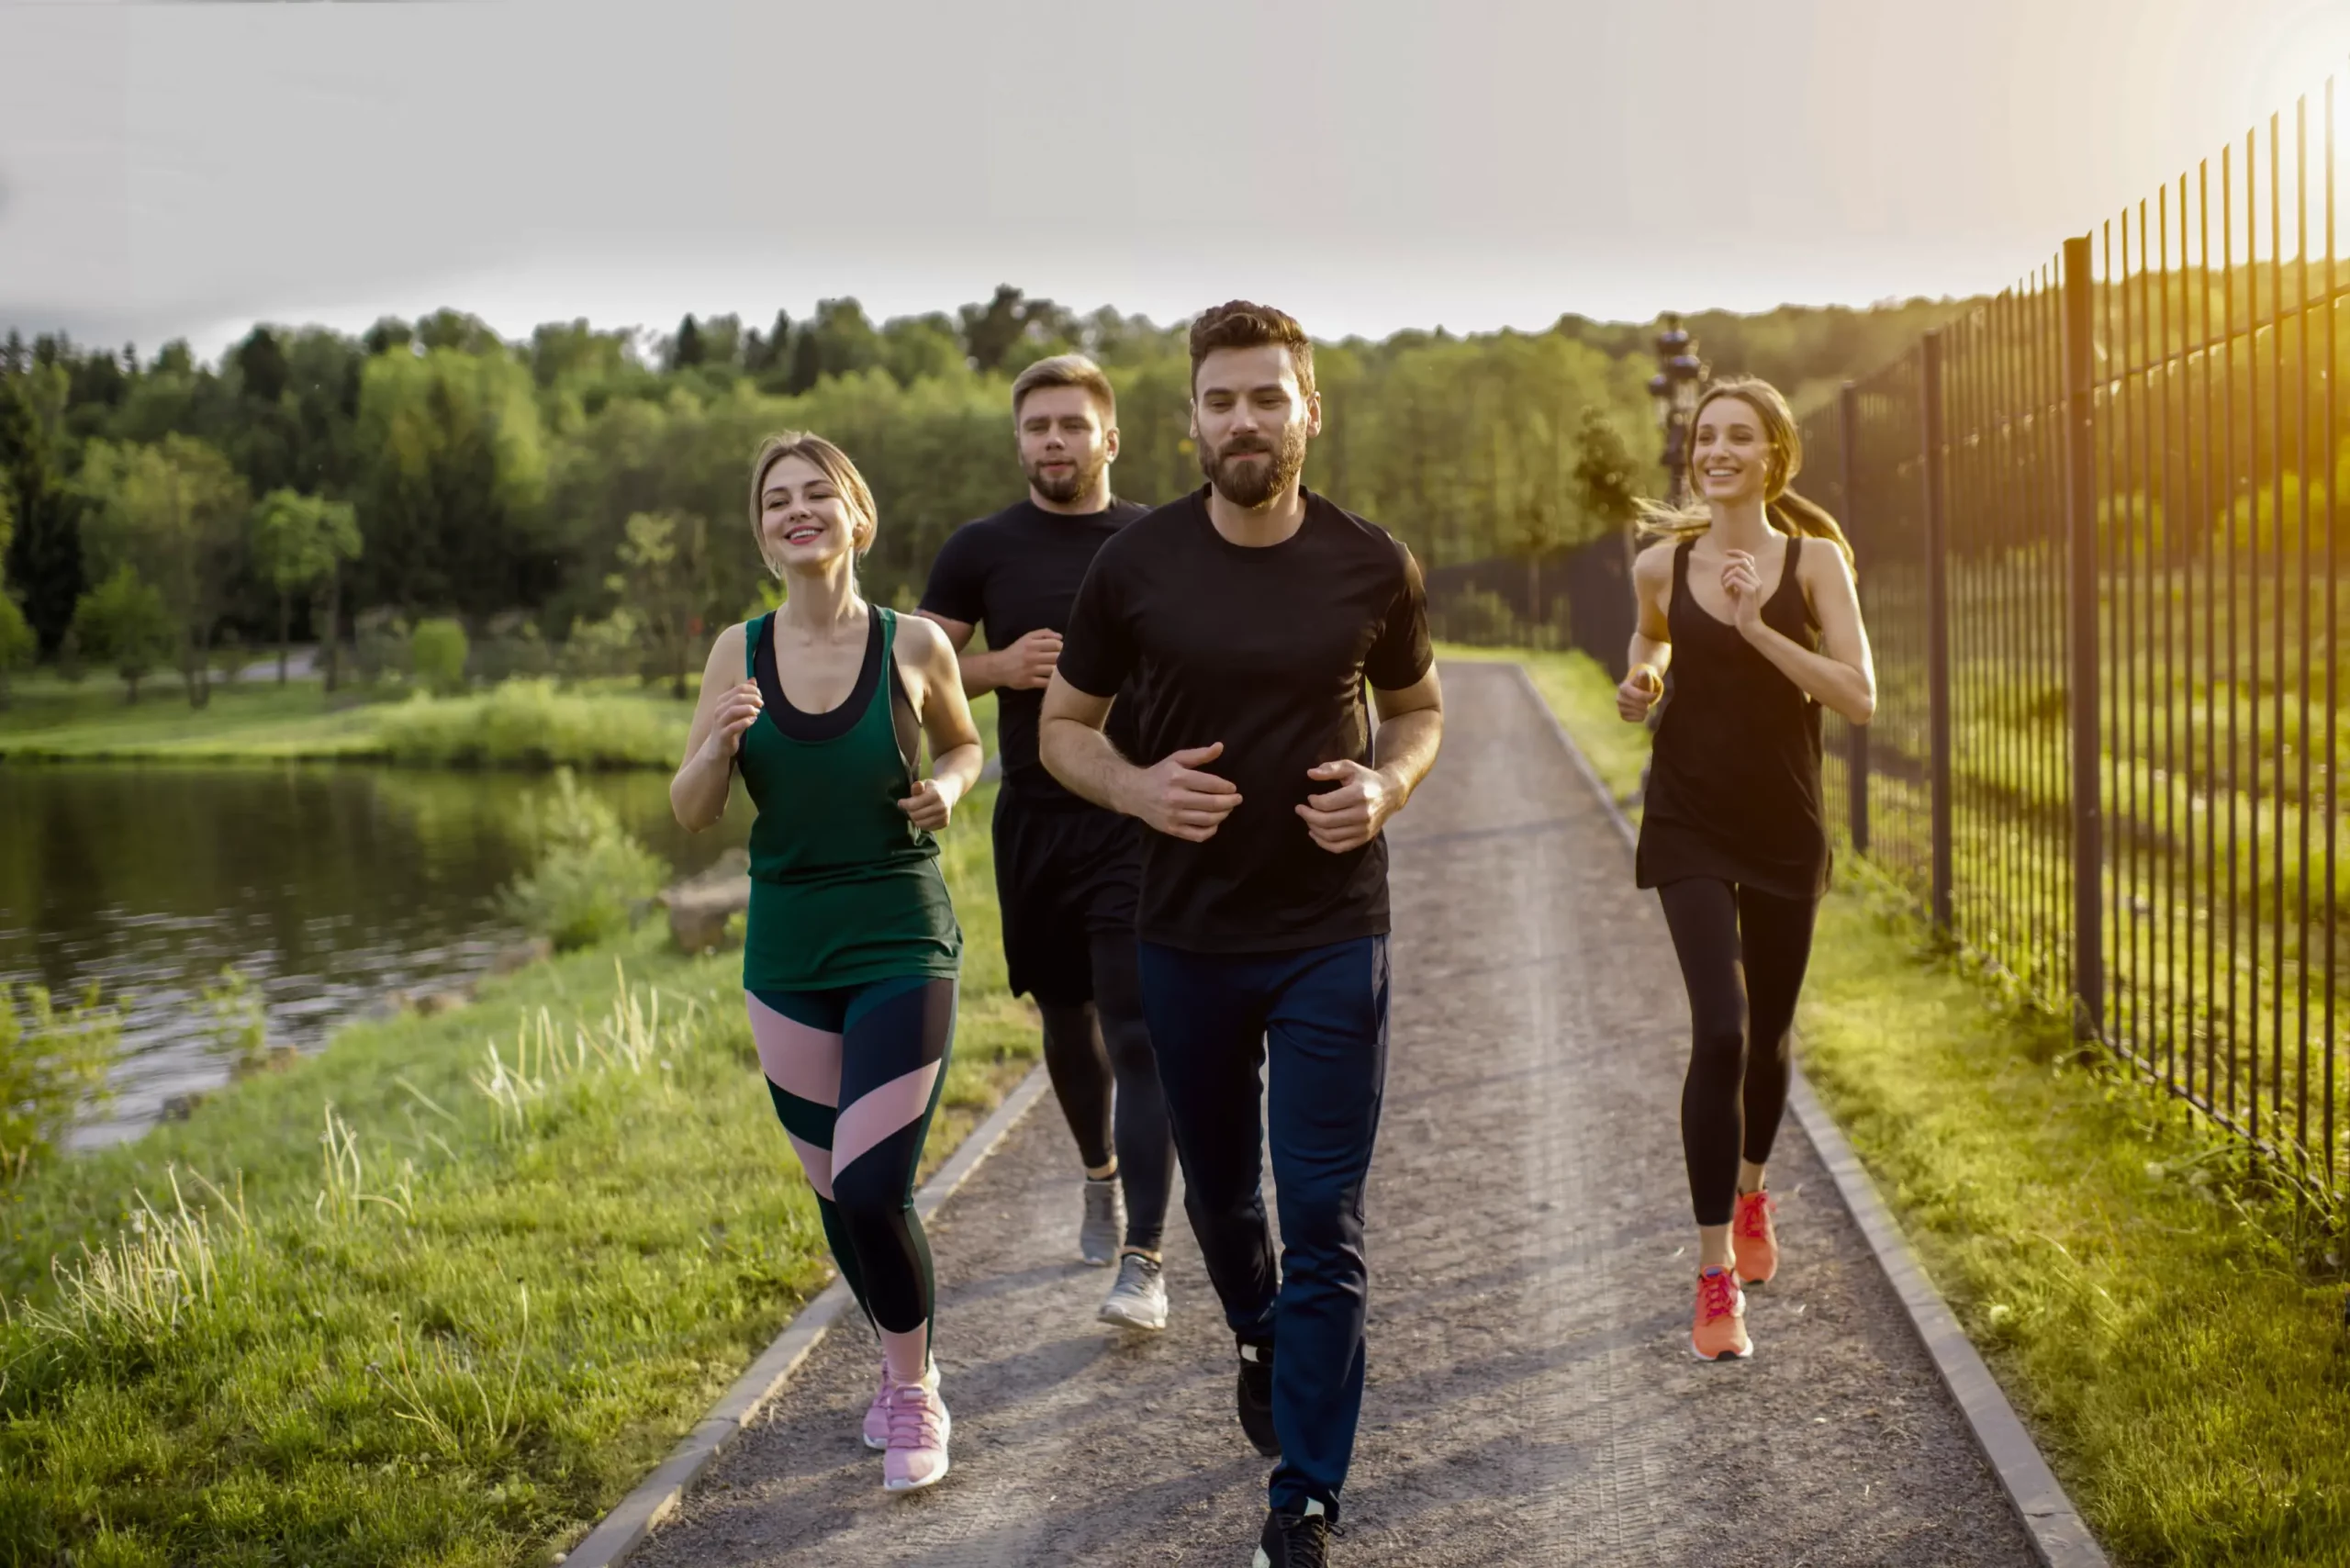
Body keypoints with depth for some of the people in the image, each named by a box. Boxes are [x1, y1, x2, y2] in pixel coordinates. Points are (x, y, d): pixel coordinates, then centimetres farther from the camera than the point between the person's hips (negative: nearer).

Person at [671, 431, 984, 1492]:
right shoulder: (740, 653, -1)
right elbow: (691, 815, 2)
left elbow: (963, 744, 13)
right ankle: (901, 1363, 38)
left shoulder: (914, 646, -7)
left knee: (872, 1189, -11)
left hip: (902, 952, -3)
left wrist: (948, 789, -9)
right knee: (836, 1191, 12)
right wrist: (720, 743, -18)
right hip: (787, 958, 3)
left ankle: (913, 1390, 14)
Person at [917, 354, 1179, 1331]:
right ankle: (1101, 1175, 43)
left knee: (1139, 1036, -10)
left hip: (1141, 822, -2)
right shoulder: (982, 550, 3)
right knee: (1068, 1023, 16)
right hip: (1034, 821, 3)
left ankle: (1143, 1260, -8)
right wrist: (1000, 666, -12)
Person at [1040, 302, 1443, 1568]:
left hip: (1332, 934, -1)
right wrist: (1137, 787, -17)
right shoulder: (1136, 565, -6)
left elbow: (1418, 707, 11)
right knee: (1219, 1191, 19)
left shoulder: (1373, 567, -5)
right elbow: (1063, 726, 4)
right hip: (1187, 936, 2)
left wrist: (1388, 784, -11)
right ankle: (1261, 1346, 50)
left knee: (1323, 1222, -3)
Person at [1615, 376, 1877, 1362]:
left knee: (1768, 1035, 15)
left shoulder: (1814, 560, -4)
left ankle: (1750, 1193, 46)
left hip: (1784, 828, 1)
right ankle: (1716, 1276, -10)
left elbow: (1859, 698, -13)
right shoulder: (1661, 566, 0)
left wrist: (1758, 628, -22)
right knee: (1719, 1031, -17)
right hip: (1689, 826, -1)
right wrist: (1640, 684, 0)